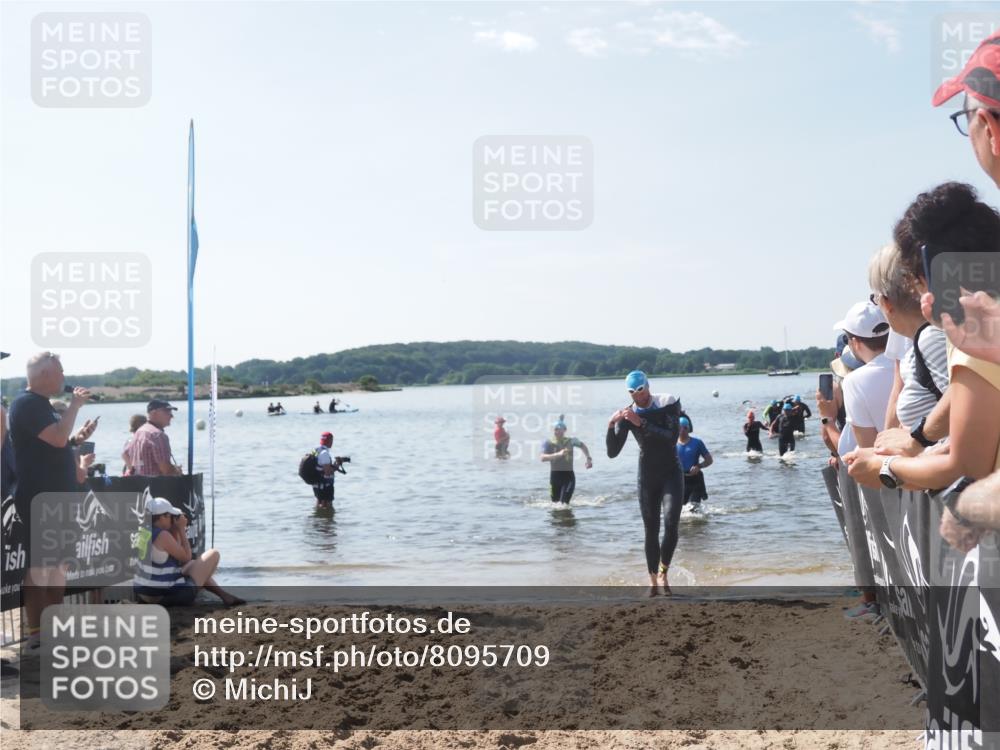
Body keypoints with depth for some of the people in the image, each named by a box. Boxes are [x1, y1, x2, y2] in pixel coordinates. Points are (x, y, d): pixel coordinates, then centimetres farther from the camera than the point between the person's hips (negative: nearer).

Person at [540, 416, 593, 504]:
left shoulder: (571, 441, -1)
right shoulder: (548, 443, -5)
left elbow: (582, 445, 22)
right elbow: (543, 458, -22)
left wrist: (589, 458, 13)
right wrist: (558, 454, -35)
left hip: (568, 476, -1)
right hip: (555, 476, 2)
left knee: (564, 504, -18)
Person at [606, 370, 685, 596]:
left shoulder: (668, 405, -8)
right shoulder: (627, 415, -3)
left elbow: (672, 438, -22)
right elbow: (612, 452, -7)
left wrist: (641, 423, -27)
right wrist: (611, 426, -24)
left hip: (671, 473, -2)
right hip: (647, 477, 2)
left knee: (671, 523, -20)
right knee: (651, 530, 4)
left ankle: (663, 572, -3)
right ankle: (653, 581, 15)